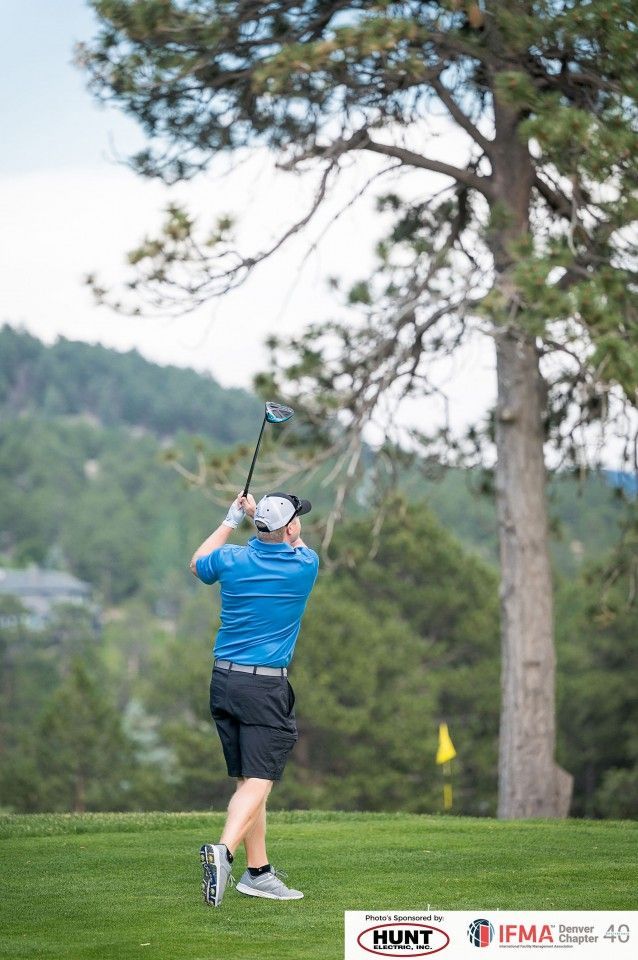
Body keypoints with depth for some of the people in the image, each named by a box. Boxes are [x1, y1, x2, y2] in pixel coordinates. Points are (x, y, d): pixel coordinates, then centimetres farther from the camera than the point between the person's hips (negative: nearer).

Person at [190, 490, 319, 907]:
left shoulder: (231, 560, 0)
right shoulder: (305, 566, -6)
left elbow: (197, 563, 25)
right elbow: (297, 546, 20)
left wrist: (232, 521, 30)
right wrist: (258, 514, 23)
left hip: (224, 681, 5)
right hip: (266, 687, -5)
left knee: (248, 780, 12)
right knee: (257, 782, -10)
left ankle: (258, 871, 15)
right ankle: (224, 851, -32)